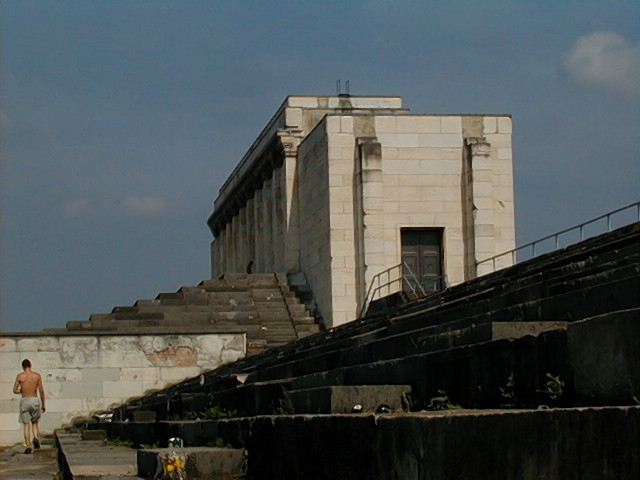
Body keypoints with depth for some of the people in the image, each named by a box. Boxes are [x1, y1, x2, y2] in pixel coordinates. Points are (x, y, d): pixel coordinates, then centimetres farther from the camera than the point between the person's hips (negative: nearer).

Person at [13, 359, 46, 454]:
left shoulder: (20, 376, -1)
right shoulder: (37, 376, 1)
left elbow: (15, 390, 3)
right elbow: (41, 391, 1)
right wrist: (43, 405, 8)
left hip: (24, 400, -1)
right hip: (35, 400, 1)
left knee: (26, 425, 4)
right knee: (35, 423, 16)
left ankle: (28, 446, -2)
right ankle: (36, 438, -12)